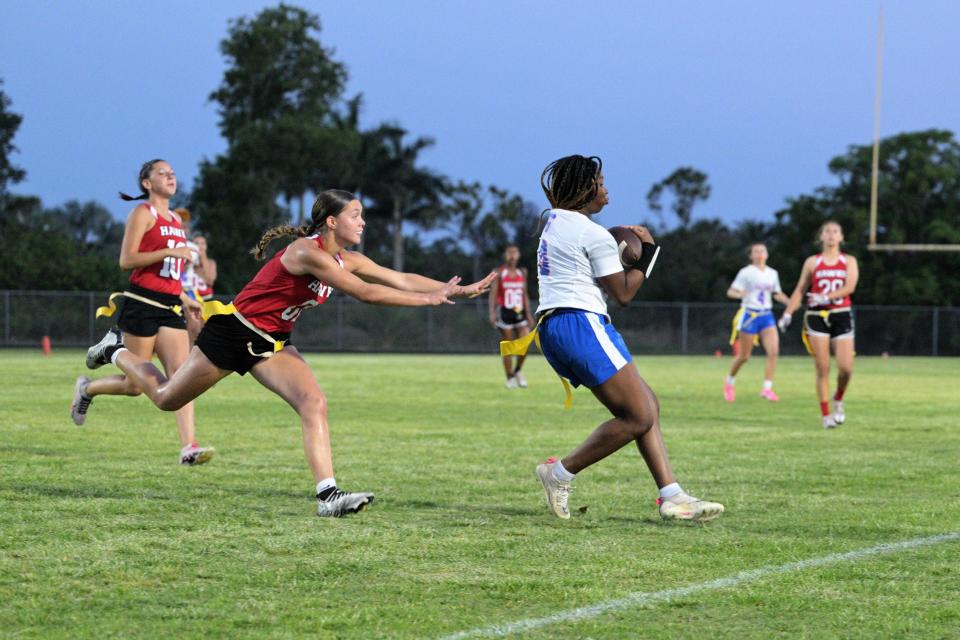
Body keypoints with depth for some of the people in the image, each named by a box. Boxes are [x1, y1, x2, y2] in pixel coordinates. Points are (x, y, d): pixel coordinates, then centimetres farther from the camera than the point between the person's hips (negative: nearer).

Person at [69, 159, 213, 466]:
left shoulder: (175, 220, 20)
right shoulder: (143, 213, -4)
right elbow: (126, 260, -13)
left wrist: (185, 300, 20)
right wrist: (169, 251, -19)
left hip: (170, 307, 7)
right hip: (143, 304, -7)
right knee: (135, 384, -2)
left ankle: (188, 447, -18)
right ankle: (86, 389, 27)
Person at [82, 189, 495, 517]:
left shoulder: (345, 259, -1)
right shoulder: (306, 253, -27)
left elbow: (401, 279, -1)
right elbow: (365, 293, -31)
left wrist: (459, 290, -11)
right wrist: (429, 299, -28)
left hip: (271, 342, 7)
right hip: (233, 332, -7)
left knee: (314, 404, -16)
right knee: (166, 398, 9)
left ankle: (327, 494, -24)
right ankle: (117, 351, 37)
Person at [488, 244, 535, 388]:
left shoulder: (522, 272, 11)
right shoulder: (499, 273, -1)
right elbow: (493, 293, -5)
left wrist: (528, 314, 14)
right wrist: (492, 313, -16)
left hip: (520, 312, 3)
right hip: (505, 312, -3)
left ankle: (517, 371, 12)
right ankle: (510, 378, 8)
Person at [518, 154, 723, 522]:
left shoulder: (553, 222, 17)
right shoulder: (594, 235, -11)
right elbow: (623, 294, -6)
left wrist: (619, 244, 22)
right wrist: (648, 250, 5)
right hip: (581, 324, -10)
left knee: (647, 406, 8)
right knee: (639, 417, -9)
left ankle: (672, 497, 0)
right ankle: (560, 473, -4)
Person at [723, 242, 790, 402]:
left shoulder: (772, 273, 10)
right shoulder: (746, 272, -5)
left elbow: (777, 294, 22)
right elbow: (730, 292, -7)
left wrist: (790, 302, 4)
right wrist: (739, 294, -30)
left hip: (767, 315, 4)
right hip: (749, 315, -4)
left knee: (773, 351, -16)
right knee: (744, 356, 3)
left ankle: (767, 388, -12)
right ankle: (730, 381, 29)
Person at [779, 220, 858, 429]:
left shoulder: (849, 261, 7)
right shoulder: (812, 262, 9)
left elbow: (850, 286, -8)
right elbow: (800, 290, 11)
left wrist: (827, 297, -23)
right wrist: (788, 313, 0)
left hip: (842, 316, 0)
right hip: (817, 317, 0)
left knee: (846, 368, -9)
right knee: (823, 368, -6)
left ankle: (838, 400, 20)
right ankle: (825, 414, 0)